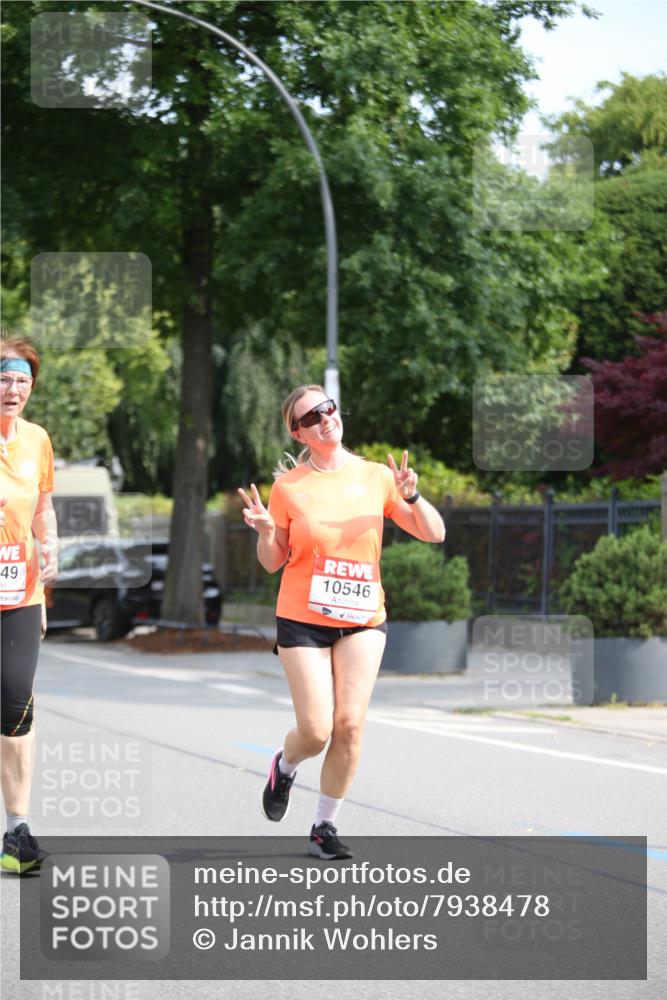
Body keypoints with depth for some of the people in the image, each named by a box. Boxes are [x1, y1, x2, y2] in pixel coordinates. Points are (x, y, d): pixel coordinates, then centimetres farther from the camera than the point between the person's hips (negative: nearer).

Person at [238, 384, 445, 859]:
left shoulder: (375, 477, 2)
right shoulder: (288, 487, -2)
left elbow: (434, 534, 3)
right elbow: (272, 561, 5)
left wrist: (411, 495, -14)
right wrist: (265, 530, -16)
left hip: (363, 619, 2)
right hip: (303, 620, -2)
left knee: (350, 724, -9)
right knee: (316, 731, -8)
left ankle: (325, 827, 8)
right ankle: (285, 767, 29)